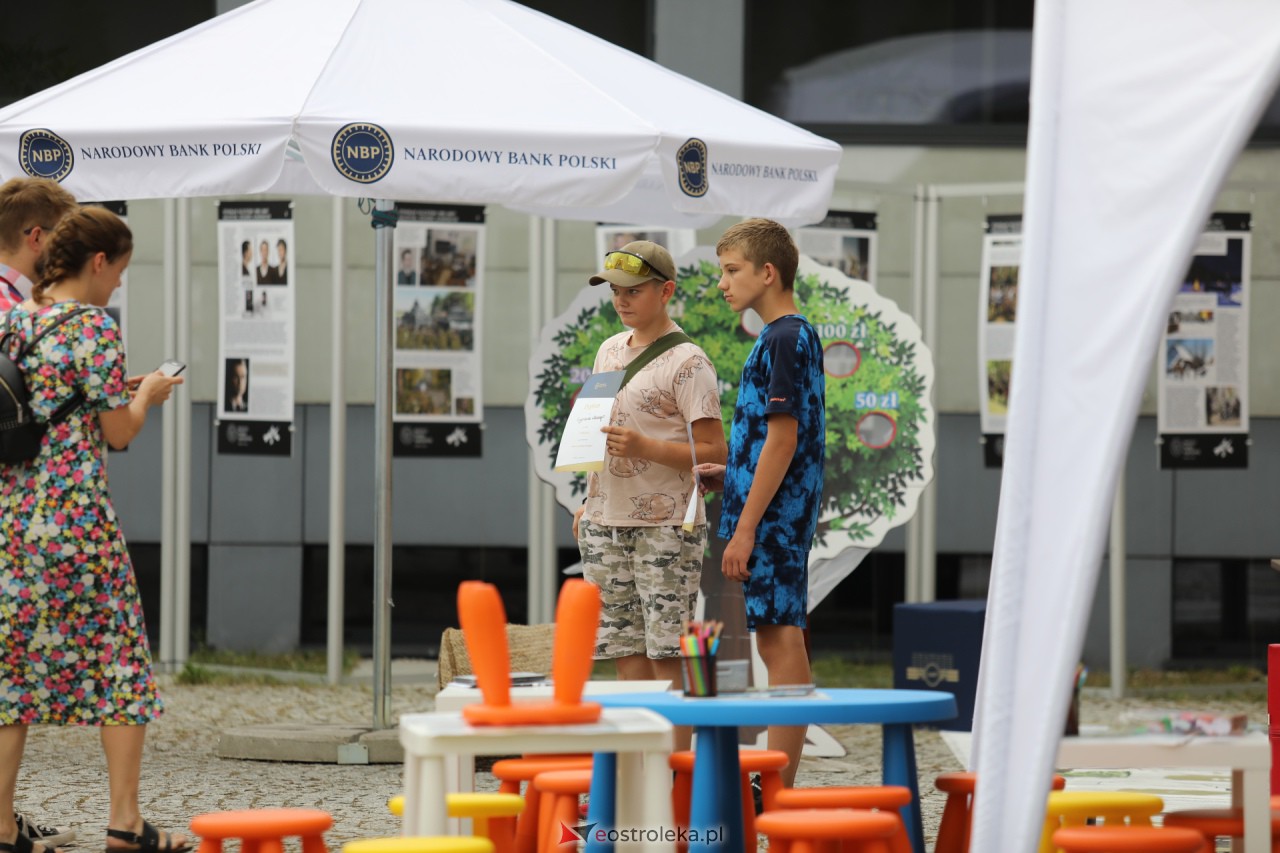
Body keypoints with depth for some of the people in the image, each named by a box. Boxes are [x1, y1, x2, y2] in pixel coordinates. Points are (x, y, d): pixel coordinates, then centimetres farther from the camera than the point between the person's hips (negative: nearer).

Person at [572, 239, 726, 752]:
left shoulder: (686, 363, -7)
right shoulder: (609, 350, 15)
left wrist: (644, 447, -22)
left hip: (666, 523, -7)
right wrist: (588, 504, 19)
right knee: (626, 651, 8)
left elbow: (714, 452, -11)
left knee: (666, 653, -8)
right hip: (606, 522, 7)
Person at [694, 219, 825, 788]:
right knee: (776, 643, 10)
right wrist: (727, 475, 12)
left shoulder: (784, 339, -13)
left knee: (781, 642, -8)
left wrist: (745, 528, -19)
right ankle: (776, 785, 13)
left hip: (772, 520, -10)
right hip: (780, 521, 10)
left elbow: (783, 441, -19)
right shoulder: (793, 337, 17)